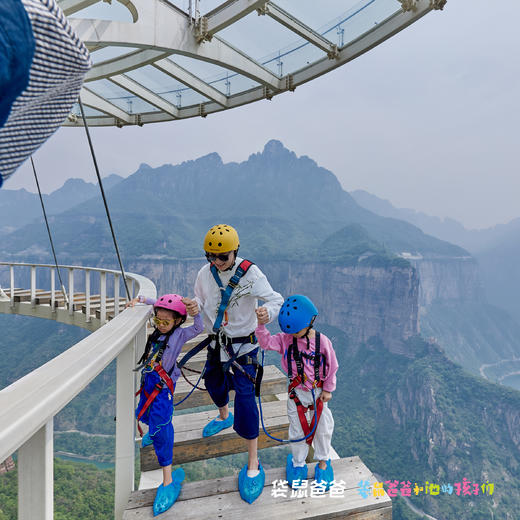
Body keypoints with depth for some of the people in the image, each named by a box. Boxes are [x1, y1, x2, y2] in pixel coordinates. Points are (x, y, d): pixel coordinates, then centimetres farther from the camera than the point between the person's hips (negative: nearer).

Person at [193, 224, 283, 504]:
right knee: (213, 382, 24)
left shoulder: (250, 273, -22)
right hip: (216, 341, 6)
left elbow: (277, 300, -25)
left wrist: (268, 312, -48)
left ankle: (253, 464, 6)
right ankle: (224, 417, 59)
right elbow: (200, 300, 2)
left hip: (243, 344, -6)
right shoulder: (205, 273, -8)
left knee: (244, 396, -10)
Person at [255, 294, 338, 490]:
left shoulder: (322, 341, -18)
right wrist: (261, 325, -41)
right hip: (297, 393, 1)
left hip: (319, 393, 0)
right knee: (297, 430, 15)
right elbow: (266, 342, -25)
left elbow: (332, 367, -7)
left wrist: (328, 389, -1)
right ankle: (298, 464, 39)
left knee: (323, 429, 17)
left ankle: (323, 462, 42)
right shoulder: (286, 339, -13)